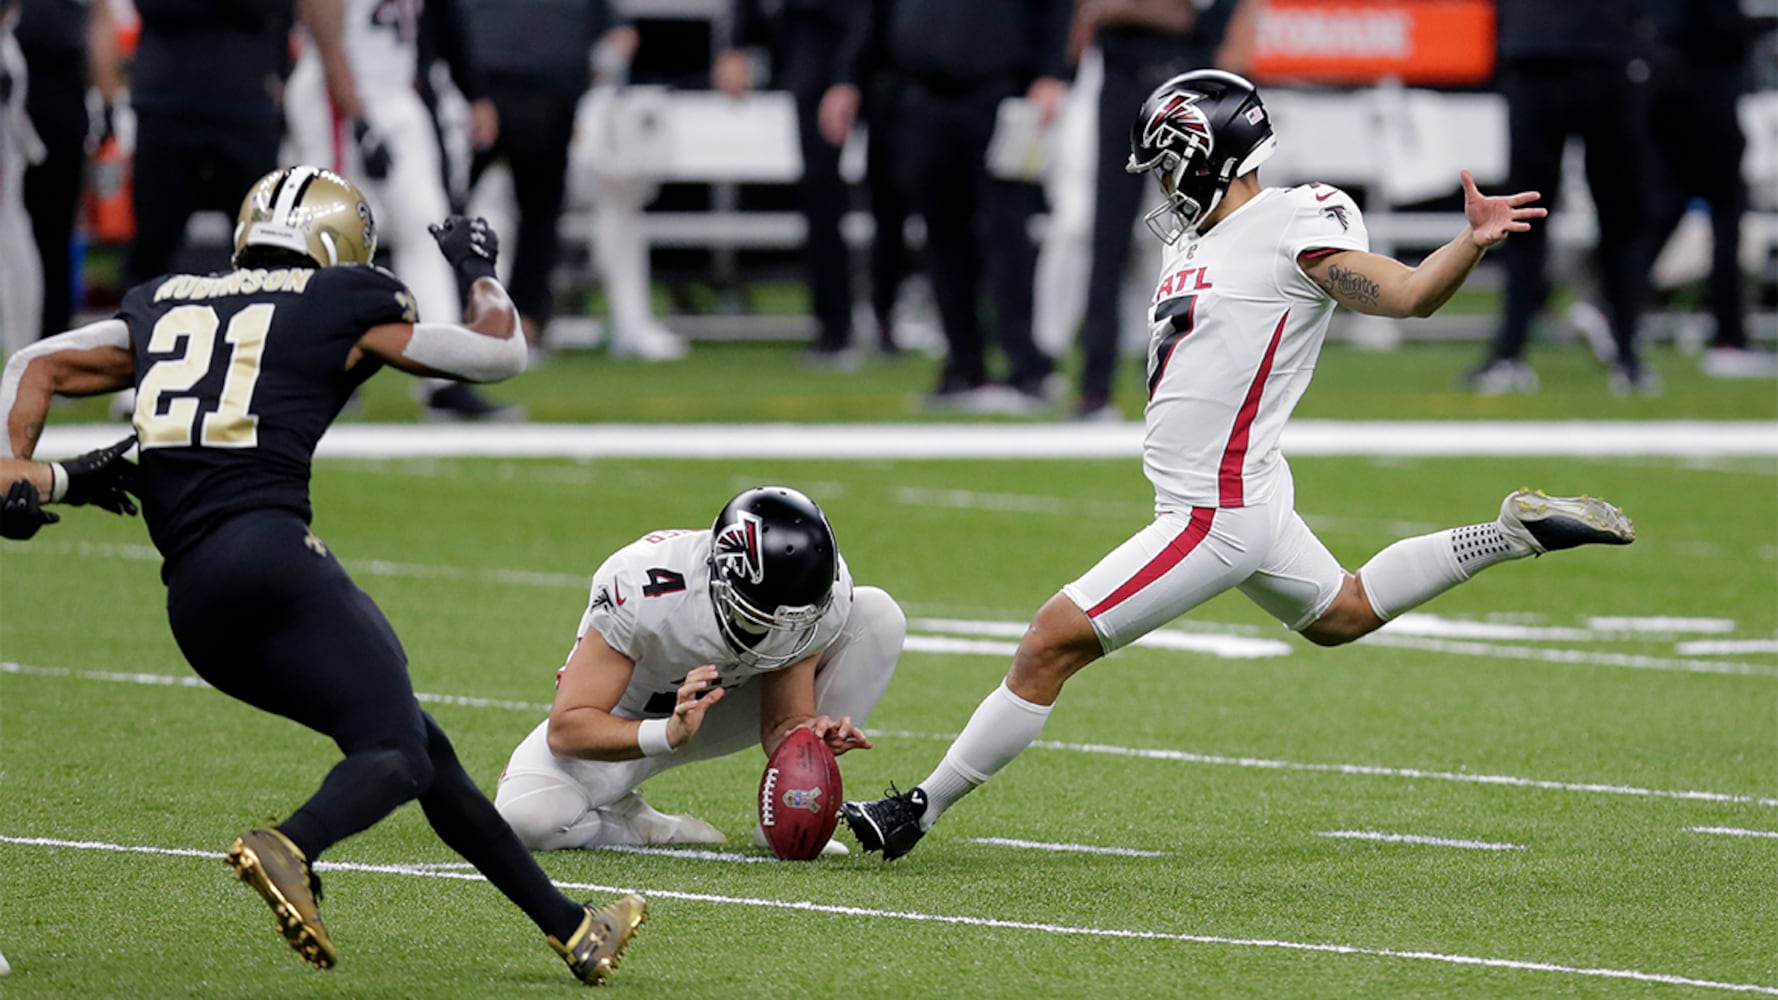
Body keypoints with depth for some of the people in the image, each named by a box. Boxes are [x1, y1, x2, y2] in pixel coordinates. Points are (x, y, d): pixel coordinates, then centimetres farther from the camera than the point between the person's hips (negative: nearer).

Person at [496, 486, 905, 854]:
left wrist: (811, 736, -39)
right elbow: (567, 729, -34)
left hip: (726, 707, 4)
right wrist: (668, 735, -50)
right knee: (526, 814, -34)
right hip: (631, 723, -4)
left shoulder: (824, 594, -24)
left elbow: (783, 725, -14)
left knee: (877, 615, -16)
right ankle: (642, 827, 0)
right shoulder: (642, 592, -37)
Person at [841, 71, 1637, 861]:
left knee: (1053, 642, -10)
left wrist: (1473, 241, -33)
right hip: (1240, 498, 10)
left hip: (1216, 516, -10)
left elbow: (1409, 293, -18)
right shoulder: (1197, 239, 11)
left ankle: (920, 809, -4)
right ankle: (1514, 533, 33)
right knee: (1340, 614, 32)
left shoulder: (1294, 230, -15)